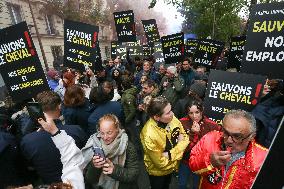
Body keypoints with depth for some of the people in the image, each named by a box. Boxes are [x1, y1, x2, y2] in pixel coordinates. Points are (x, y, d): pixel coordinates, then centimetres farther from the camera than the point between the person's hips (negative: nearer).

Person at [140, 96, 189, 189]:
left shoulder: (172, 118, -24)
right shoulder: (149, 135, -38)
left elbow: (185, 138, -12)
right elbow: (161, 162, -27)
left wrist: (170, 154, -24)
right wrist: (179, 147, -21)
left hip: (172, 166, 5)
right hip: (158, 171, -5)